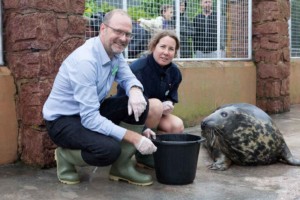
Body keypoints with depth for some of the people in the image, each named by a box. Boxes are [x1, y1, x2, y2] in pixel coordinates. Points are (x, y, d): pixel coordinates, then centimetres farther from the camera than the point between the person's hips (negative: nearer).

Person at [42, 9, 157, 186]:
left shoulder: (115, 53, -4)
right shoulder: (85, 60, -29)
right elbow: (90, 118, -32)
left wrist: (135, 91, -20)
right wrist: (133, 137, -33)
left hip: (91, 111, 8)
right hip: (62, 120, -8)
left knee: (140, 103, -9)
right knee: (110, 149, -32)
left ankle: (122, 166, 2)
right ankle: (66, 156, 0)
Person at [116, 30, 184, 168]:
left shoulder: (174, 72, -4)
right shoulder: (137, 69, -27)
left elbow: (171, 98, 7)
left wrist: (168, 105, -21)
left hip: (154, 116, 7)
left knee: (177, 126, -19)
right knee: (155, 104, -34)